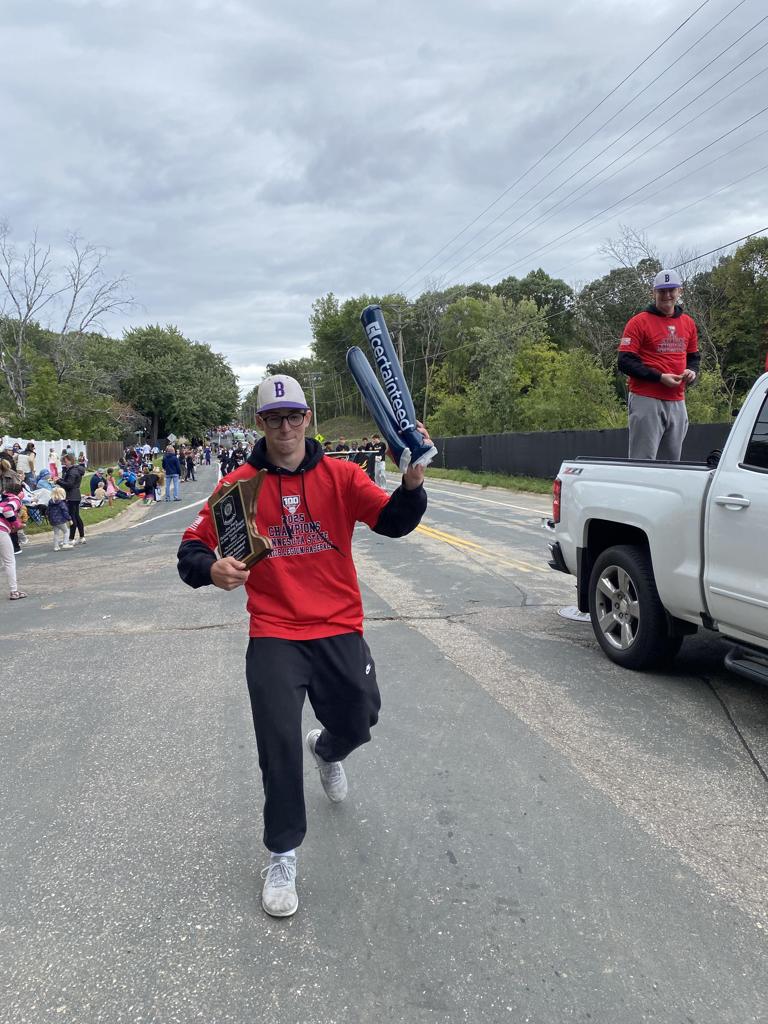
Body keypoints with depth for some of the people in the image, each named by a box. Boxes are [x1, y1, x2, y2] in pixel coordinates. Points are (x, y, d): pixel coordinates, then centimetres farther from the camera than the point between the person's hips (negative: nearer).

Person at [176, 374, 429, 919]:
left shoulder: (340, 475, -3)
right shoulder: (240, 485, -4)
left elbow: (393, 522, -15)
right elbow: (192, 549, -2)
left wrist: (412, 484, -35)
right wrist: (212, 570, -24)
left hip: (340, 629, 2)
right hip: (274, 636, -1)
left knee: (358, 724, 13)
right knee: (279, 746, -3)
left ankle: (326, 750, 53)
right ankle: (282, 857, 20)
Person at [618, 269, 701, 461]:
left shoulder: (688, 323, 14)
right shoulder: (639, 322, -4)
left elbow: (694, 357, 25)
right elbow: (625, 362, -9)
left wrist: (691, 371, 1)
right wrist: (660, 377, -17)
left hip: (678, 402, 6)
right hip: (646, 400, -6)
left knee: (672, 463, 12)